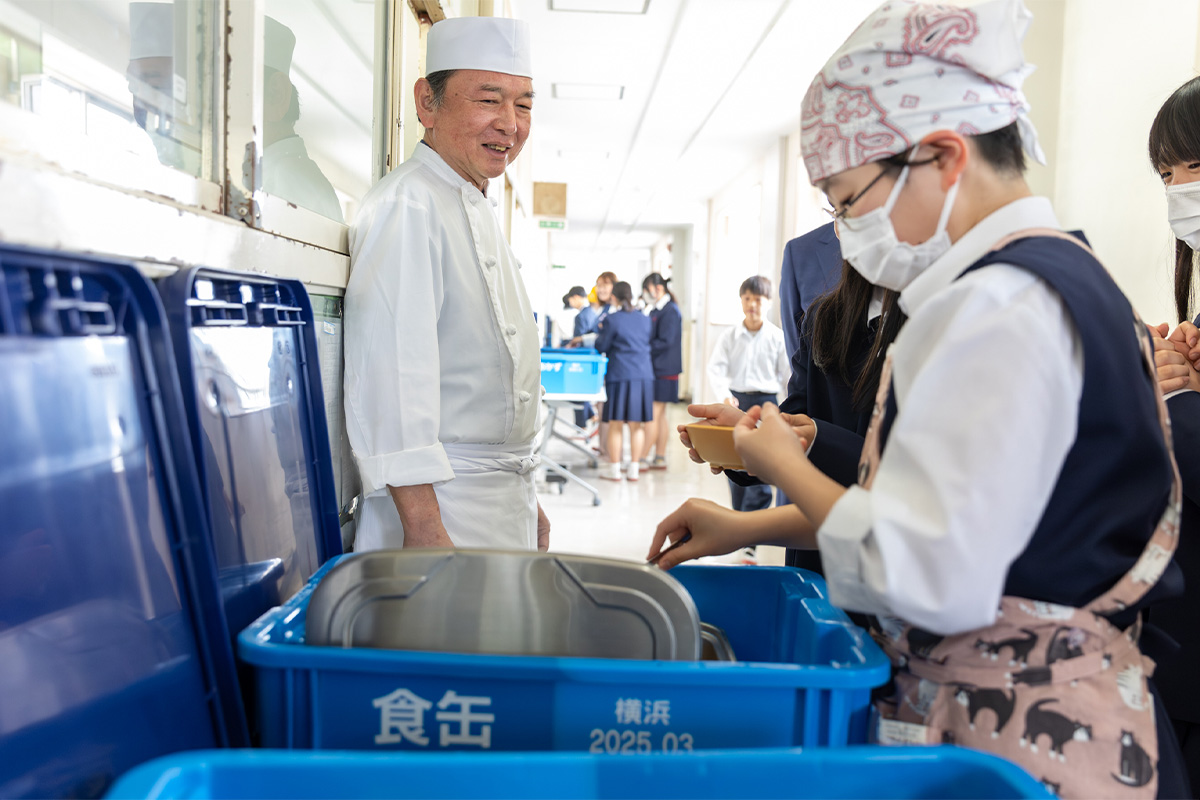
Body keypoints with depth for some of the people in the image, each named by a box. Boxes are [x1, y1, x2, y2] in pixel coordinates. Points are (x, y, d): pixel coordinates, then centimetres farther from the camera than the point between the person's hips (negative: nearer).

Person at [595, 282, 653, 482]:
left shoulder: (612, 320, -8)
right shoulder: (645, 319, 8)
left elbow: (602, 347, -3)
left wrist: (601, 333, 15)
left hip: (619, 375, -4)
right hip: (643, 376, 4)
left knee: (615, 425, 4)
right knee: (636, 425, 9)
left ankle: (614, 469, 9)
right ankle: (634, 468, 14)